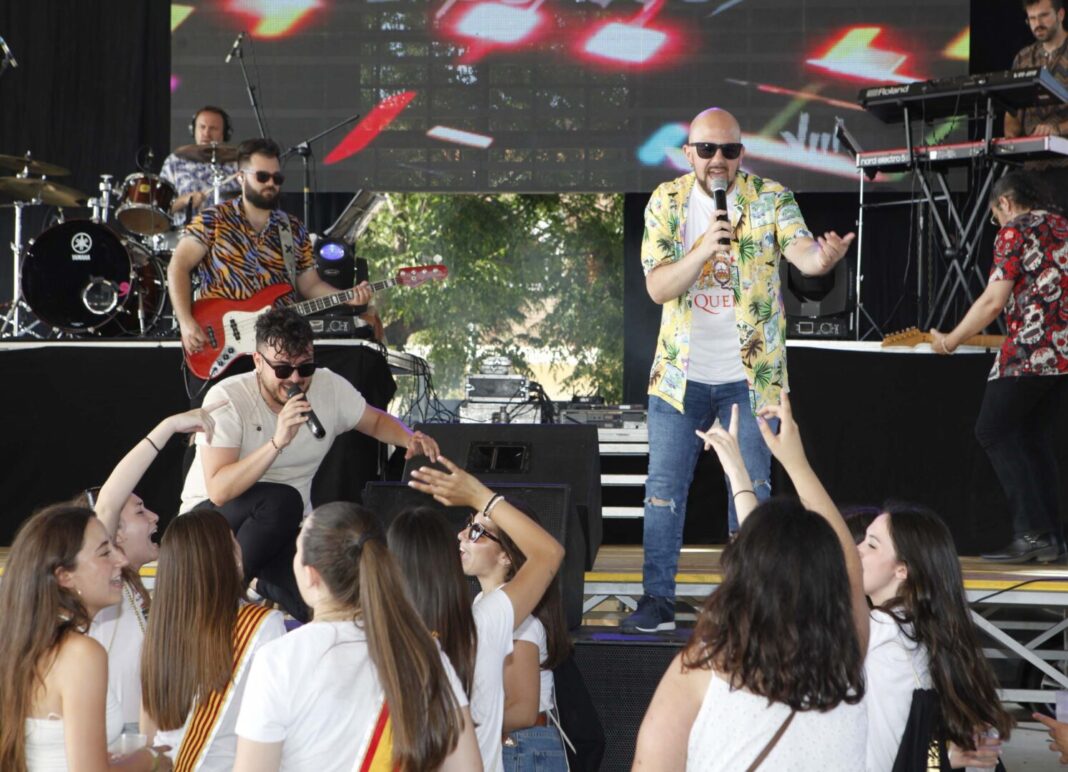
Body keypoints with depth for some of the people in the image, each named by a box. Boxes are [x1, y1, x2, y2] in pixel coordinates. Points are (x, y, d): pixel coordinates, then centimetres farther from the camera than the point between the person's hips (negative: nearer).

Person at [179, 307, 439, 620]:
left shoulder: (330, 388, -6)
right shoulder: (227, 399, -21)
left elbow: (376, 421, 14)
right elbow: (219, 491, -30)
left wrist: (410, 439, -9)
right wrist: (277, 442, -40)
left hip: (284, 528, 4)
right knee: (281, 501, -37)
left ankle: (268, 586, 7)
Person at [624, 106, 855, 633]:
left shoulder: (770, 199, -6)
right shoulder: (667, 202, -3)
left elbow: (802, 252, -23)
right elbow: (657, 287, -10)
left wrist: (823, 258, -48)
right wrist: (704, 248, -28)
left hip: (750, 374, -1)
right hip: (681, 372, 1)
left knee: (751, 492, 3)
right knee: (664, 489, 4)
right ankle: (657, 599, 14)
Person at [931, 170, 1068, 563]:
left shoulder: (1014, 232, -5)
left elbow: (994, 301, -10)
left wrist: (950, 341, 0)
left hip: (1030, 350, -8)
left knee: (994, 432, 0)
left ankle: (1032, 533, -10)